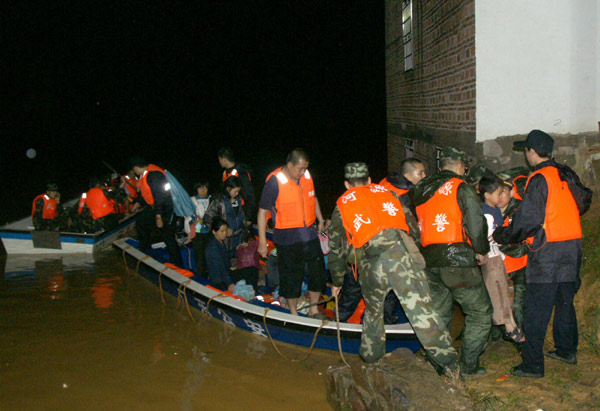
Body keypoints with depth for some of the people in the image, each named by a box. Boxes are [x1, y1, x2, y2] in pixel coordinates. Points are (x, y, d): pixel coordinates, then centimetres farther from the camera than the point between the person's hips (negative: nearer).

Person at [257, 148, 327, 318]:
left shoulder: (306, 176, 2)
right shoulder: (274, 181, -16)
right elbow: (262, 211, -12)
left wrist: (320, 220, 25)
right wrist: (262, 242, -12)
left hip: (309, 233, 6)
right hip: (287, 239, -6)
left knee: (318, 272, 10)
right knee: (291, 278, 5)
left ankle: (313, 310, 29)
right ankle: (293, 314, 23)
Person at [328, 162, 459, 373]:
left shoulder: (342, 206, 24)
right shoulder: (386, 192, 27)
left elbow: (336, 249, 27)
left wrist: (337, 282, 38)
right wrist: (414, 255, 35)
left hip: (370, 263, 0)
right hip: (400, 252, 0)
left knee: (373, 312, 23)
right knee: (422, 312, -1)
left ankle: (371, 358, 35)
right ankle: (451, 366, -2)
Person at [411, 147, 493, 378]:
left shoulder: (421, 190, 16)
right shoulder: (461, 188, -4)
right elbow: (476, 222, -11)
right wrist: (481, 251, 3)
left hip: (429, 261, 7)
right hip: (457, 260, -6)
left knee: (438, 314, 19)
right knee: (480, 312, 6)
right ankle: (468, 366, 5)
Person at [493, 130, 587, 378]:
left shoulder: (539, 179, -13)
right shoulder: (566, 175, 10)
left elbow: (529, 220, -17)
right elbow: (581, 203, 22)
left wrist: (502, 235, -4)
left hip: (547, 251, -8)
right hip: (573, 246, 8)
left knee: (536, 309, -4)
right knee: (565, 302, 21)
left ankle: (532, 365, -2)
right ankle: (567, 350, 33)